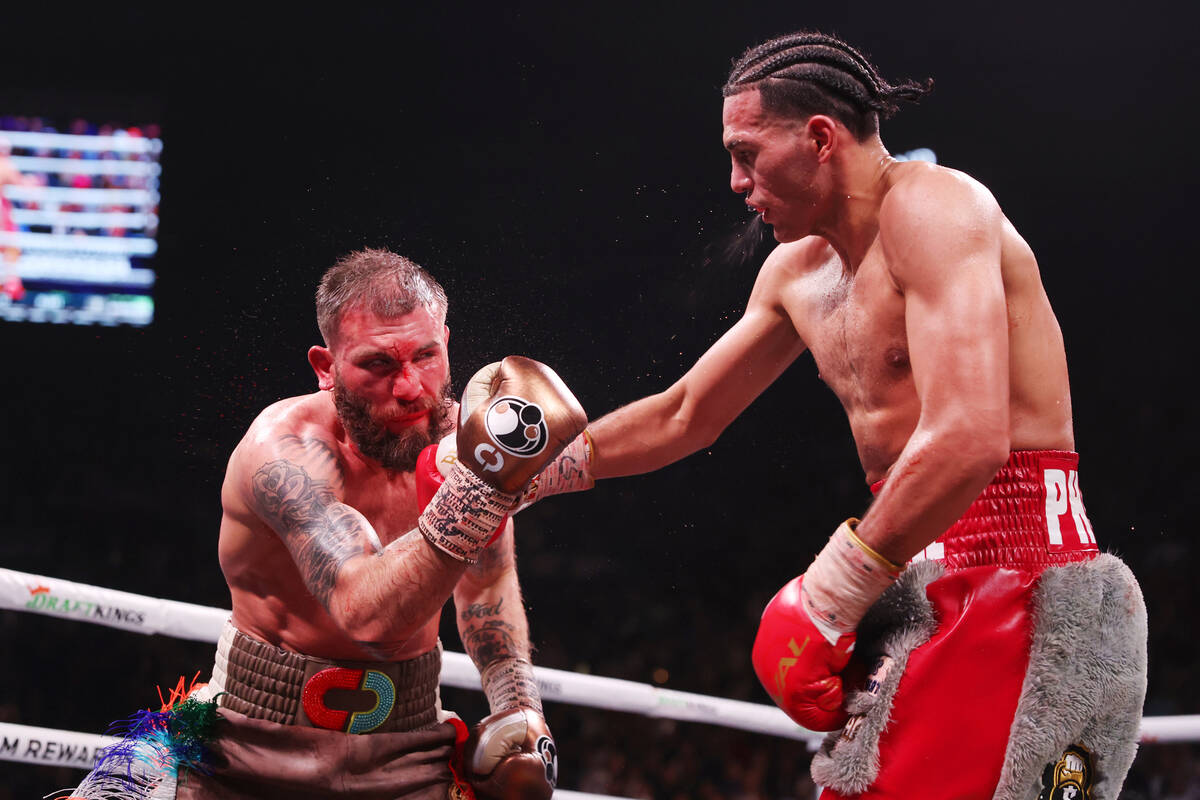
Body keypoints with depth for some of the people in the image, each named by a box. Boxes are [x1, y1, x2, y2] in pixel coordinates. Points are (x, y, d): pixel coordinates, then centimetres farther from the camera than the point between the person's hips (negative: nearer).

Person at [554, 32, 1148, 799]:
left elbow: (969, 441, -25)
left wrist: (825, 603, -19)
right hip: (925, 587, 9)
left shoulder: (928, 206, -13)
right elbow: (681, 418, 28)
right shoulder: (798, 272, 16)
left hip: (1013, 583, -9)